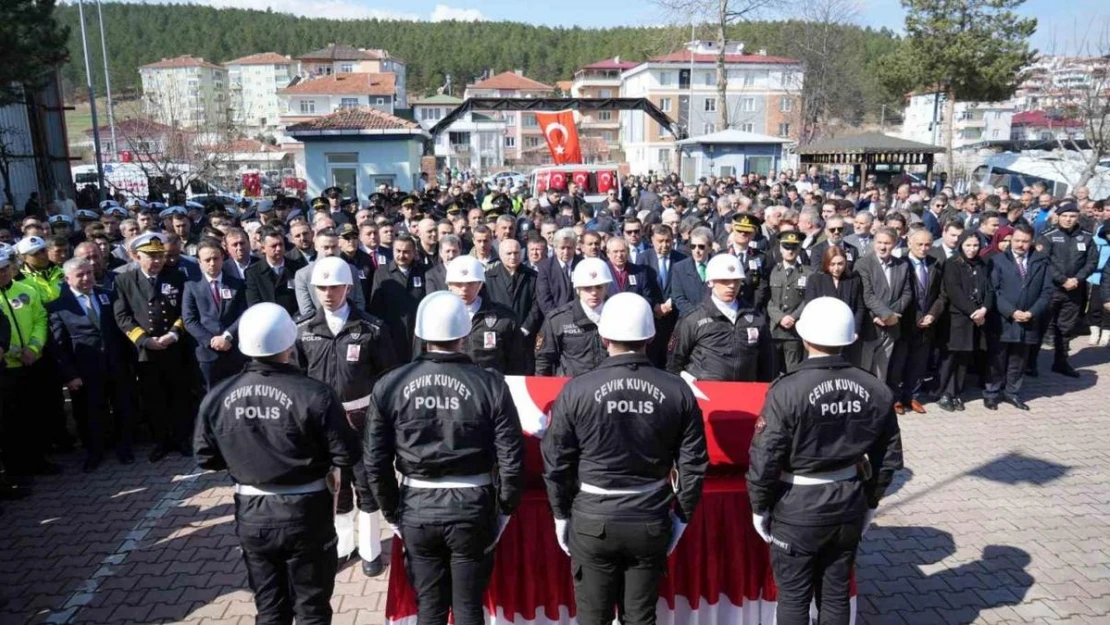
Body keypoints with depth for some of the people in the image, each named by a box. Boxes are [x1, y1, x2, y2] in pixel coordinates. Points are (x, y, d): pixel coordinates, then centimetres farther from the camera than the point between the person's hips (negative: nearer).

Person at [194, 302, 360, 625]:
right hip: (305, 512, -3)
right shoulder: (314, 394, -21)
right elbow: (346, 456, -17)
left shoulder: (217, 398, -9)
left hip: (251, 514, 4)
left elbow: (206, 458, 3)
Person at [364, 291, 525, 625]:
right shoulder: (489, 384, -12)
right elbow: (511, 458, -11)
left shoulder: (389, 385, -6)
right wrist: (505, 509, 4)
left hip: (416, 508, 2)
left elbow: (375, 461, -2)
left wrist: (392, 512, 11)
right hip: (472, 506, -1)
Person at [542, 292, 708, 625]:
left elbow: (556, 461, -5)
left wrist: (561, 514, 8)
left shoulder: (577, 390, -11)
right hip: (651, 521, 2)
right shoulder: (677, 390, -5)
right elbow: (693, 464, -2)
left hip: (593, 519, -1)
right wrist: (681, 515, 10)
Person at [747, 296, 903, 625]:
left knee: (793, 597, 11)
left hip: (797, 507, -4)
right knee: (836, 594, 18)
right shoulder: (877, 391, -4)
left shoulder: (787, 390, -21)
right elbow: (889, 456, 5)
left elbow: (765, 457, -18)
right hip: (849, 503, 5)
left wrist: (759, 505, -3)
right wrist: (870, 501, 18)